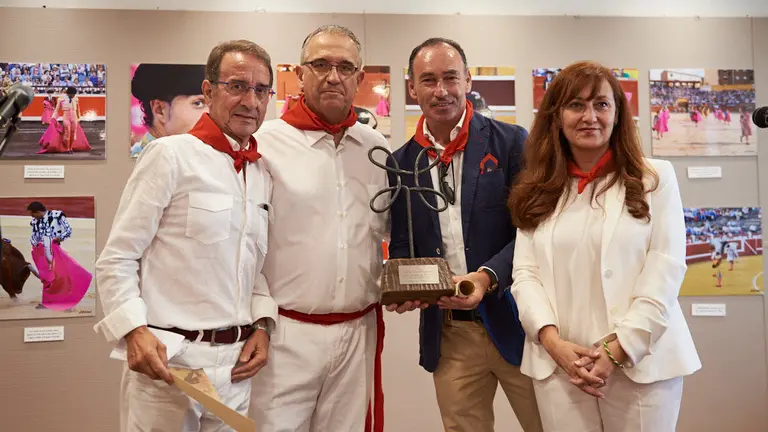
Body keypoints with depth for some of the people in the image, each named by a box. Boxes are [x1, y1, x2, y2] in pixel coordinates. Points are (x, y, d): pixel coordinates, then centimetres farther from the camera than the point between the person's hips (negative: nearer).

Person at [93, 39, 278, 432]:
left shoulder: (264, 174, 10)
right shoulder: (170, 155, -8)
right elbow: (116, 261, -8)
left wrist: (262, 325, 4)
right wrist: (134, 331, -20)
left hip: (237, 363, 6)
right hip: (166, 360, -5)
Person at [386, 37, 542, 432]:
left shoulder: (510, 142, -4)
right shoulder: (400, 163, 6)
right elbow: (401, 245, 11)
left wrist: (488, 276, -21)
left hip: (513, 320, -2)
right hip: (448, 333, 3)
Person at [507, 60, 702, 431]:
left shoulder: (655, 178, 2)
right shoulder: (537, 191, 8)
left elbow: (665, 270, -5)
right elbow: (524, 273, 3)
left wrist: (616, 349, -14)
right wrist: (553, 342, -13)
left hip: (640, 361, -1)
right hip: (559, 363, 2)